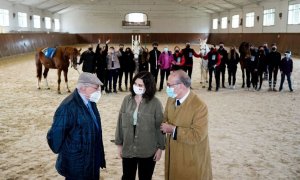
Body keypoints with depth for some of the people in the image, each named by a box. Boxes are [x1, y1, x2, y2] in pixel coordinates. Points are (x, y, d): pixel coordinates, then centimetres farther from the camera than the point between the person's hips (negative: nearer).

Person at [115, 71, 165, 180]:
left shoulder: (155, 103, -12)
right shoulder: (127, 100, -3)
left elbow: (159, 127, -7)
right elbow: (120, 123, 3)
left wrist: (160, 147, -4)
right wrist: (119, 143, 5)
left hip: (148, 151, -2)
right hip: (128, 148, 3)